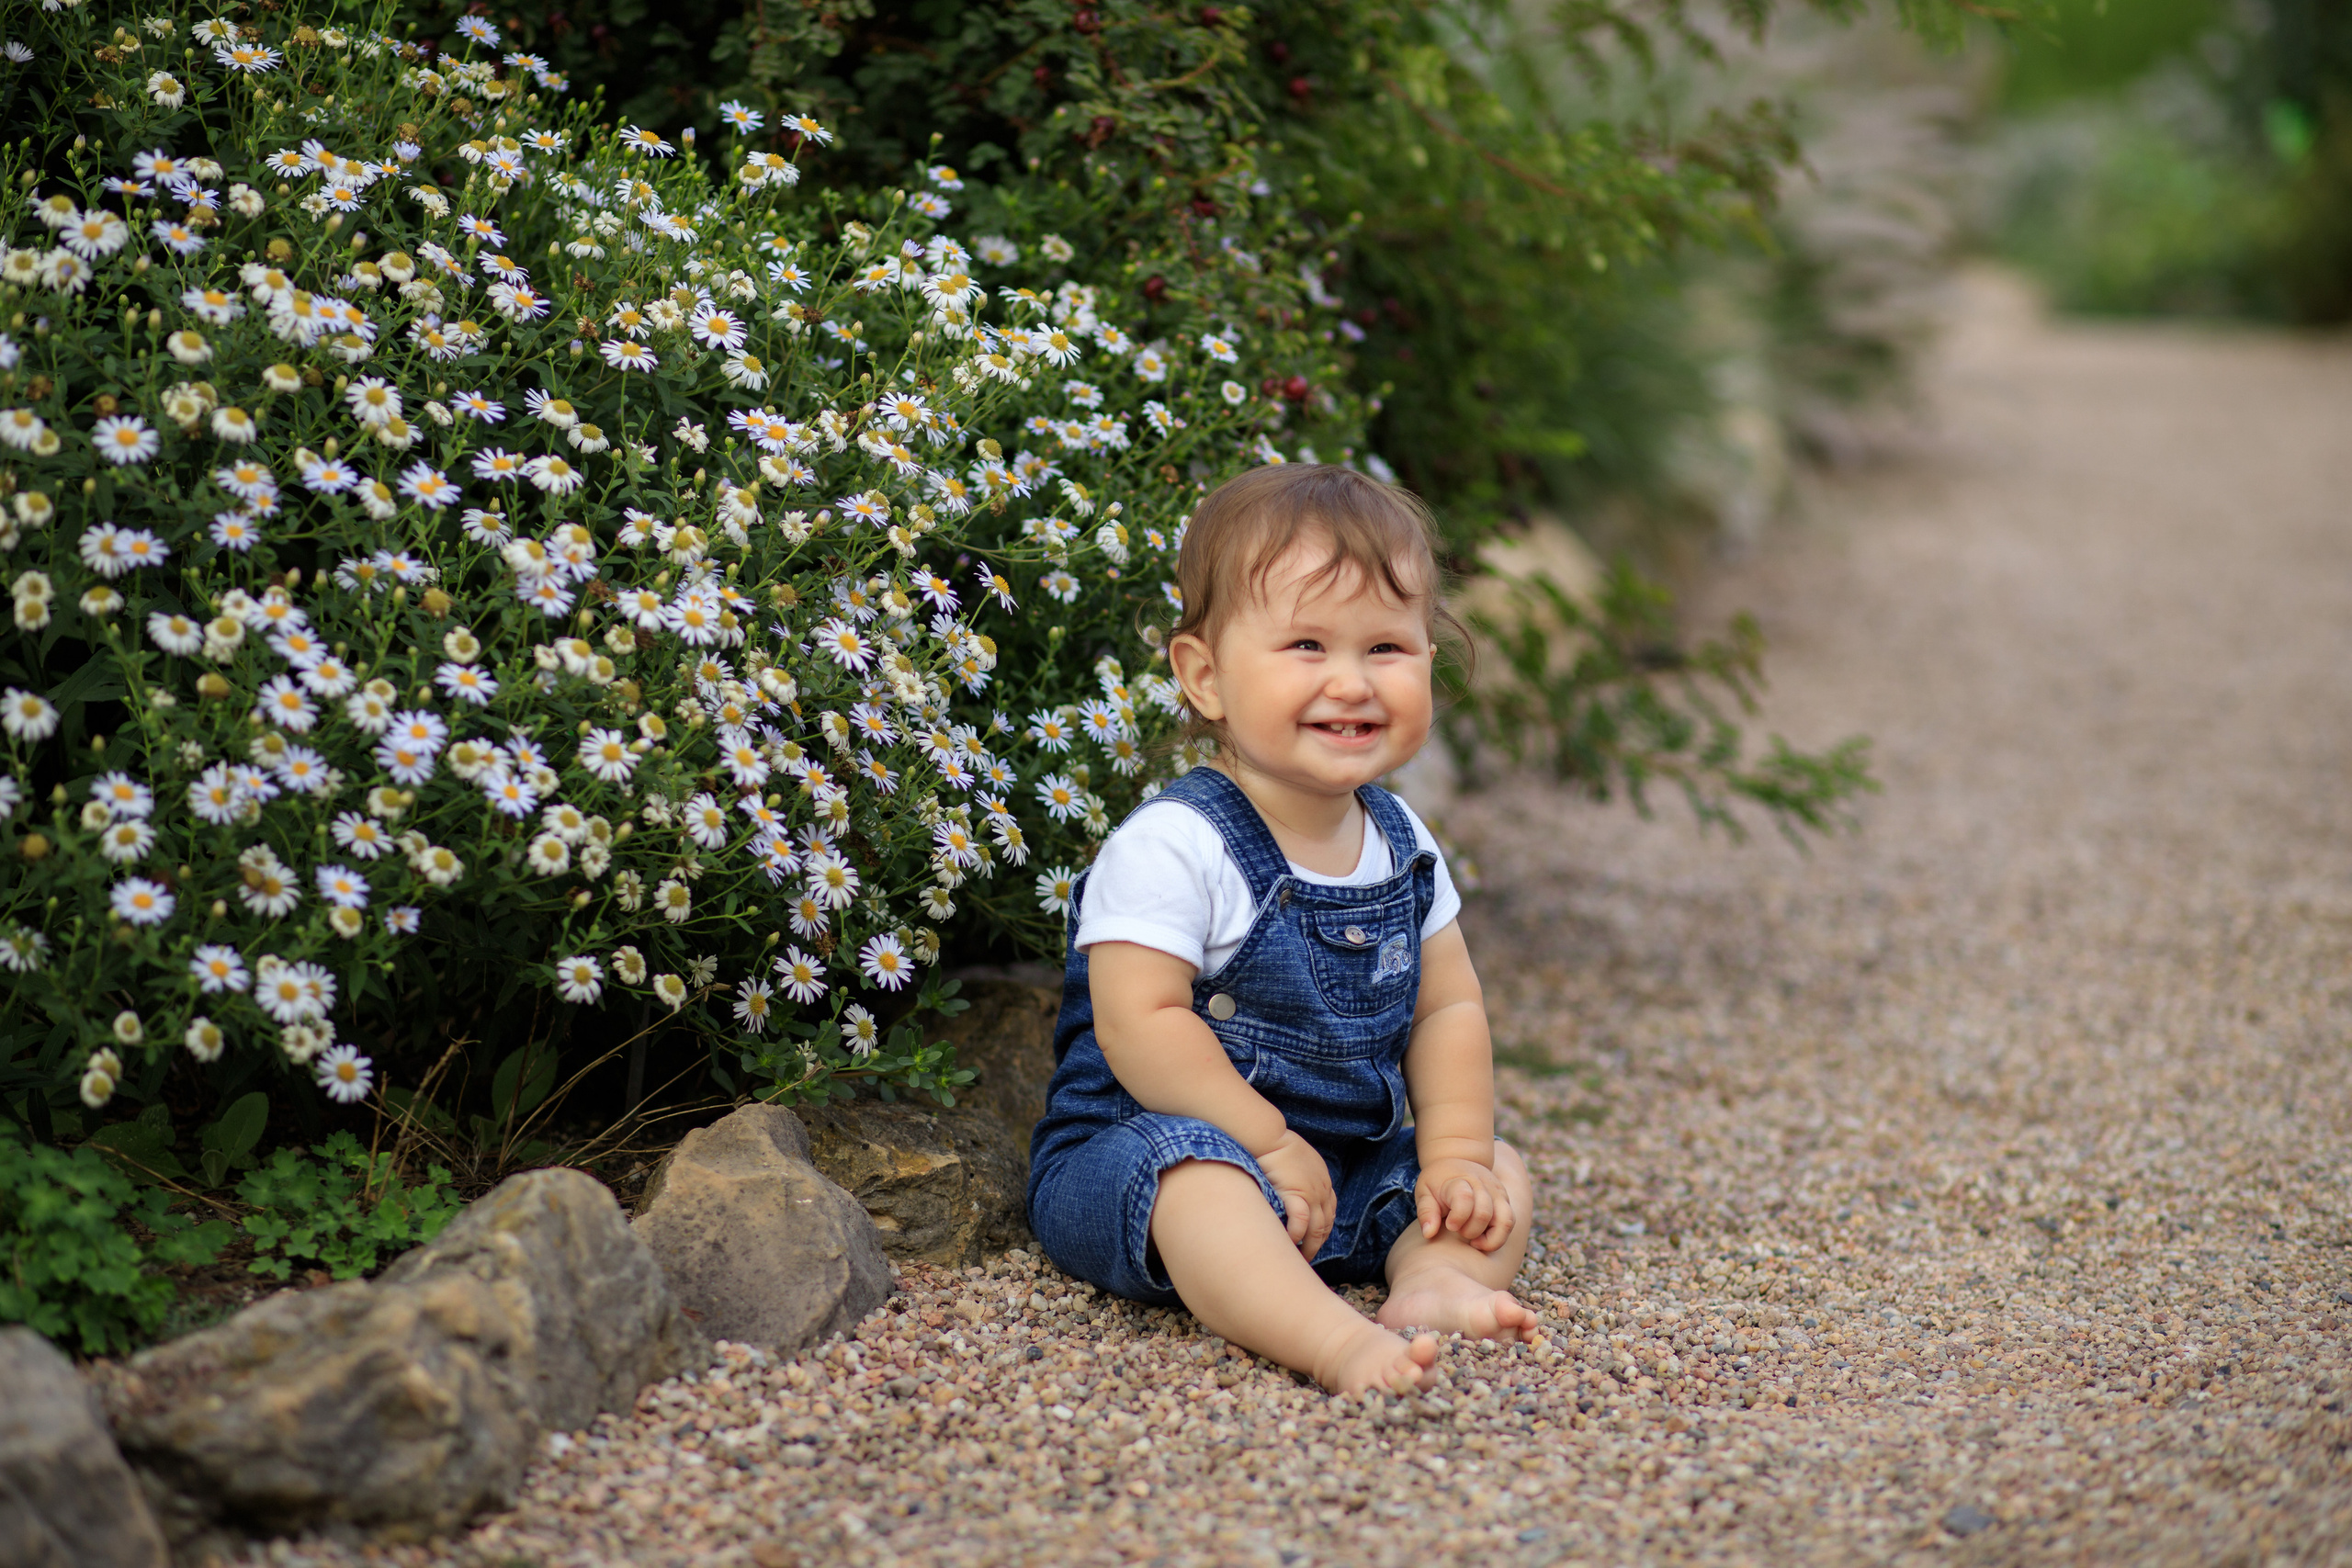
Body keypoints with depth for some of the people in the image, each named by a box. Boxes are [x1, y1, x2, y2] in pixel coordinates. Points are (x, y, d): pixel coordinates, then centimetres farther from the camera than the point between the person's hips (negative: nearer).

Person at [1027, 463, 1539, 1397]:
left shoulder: (1402, 845, 5)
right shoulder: (1173, 846, -18)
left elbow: (1446, 1009, 8)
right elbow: (1140, 1025, -23)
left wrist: (1455, 1156, -6)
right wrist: (1270, 1144, -23)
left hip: (1353, 1167, 7)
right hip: (1141, 1155, -7)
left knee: (1498, 1173, -1)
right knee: (1197, 1177, -37)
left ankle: (1434, 1283, -28)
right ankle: (1338, 1341, -54)